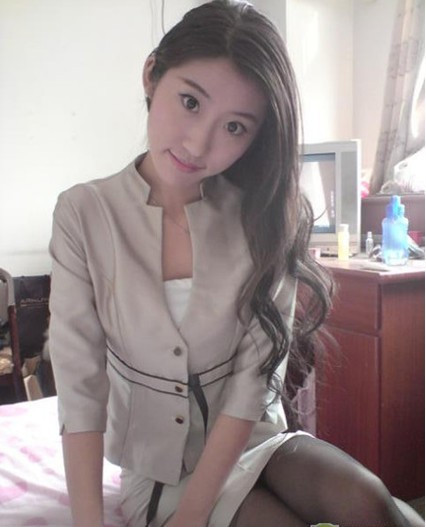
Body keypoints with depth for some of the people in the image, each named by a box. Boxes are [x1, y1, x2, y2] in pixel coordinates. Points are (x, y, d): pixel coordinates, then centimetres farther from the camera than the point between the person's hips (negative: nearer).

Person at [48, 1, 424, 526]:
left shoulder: (261, 218, -8)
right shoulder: (83, 214, -11)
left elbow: (256, 376, -13)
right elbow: (79, 385, -14)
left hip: (253, 442, 2)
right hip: (157, 468, -1)